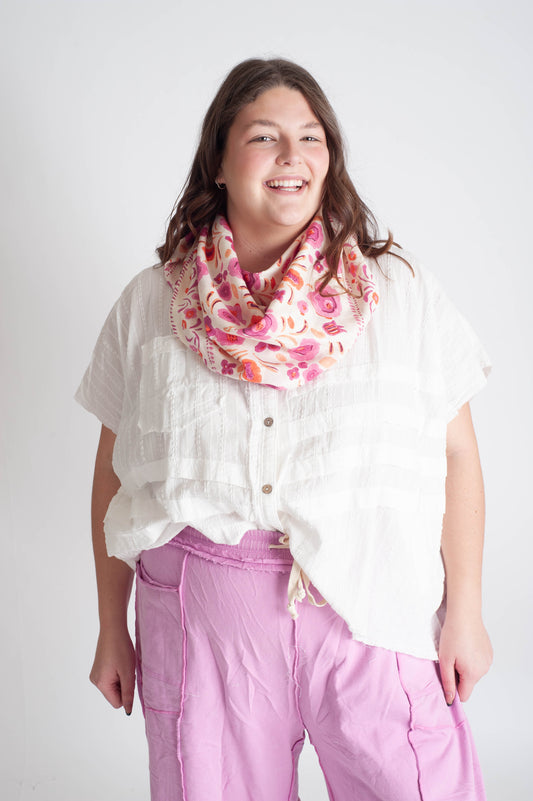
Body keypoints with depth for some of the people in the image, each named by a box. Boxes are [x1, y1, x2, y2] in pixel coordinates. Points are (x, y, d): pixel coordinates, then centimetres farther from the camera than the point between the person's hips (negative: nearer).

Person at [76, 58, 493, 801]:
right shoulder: (148, 306, 5)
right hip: (201, 617, 1)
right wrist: (112, 630, 11)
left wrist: (465, 612, 0)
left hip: (369, 609, 0)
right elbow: (115, 472, 9)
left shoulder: (400, 291, 2)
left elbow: (455, 456, 2)